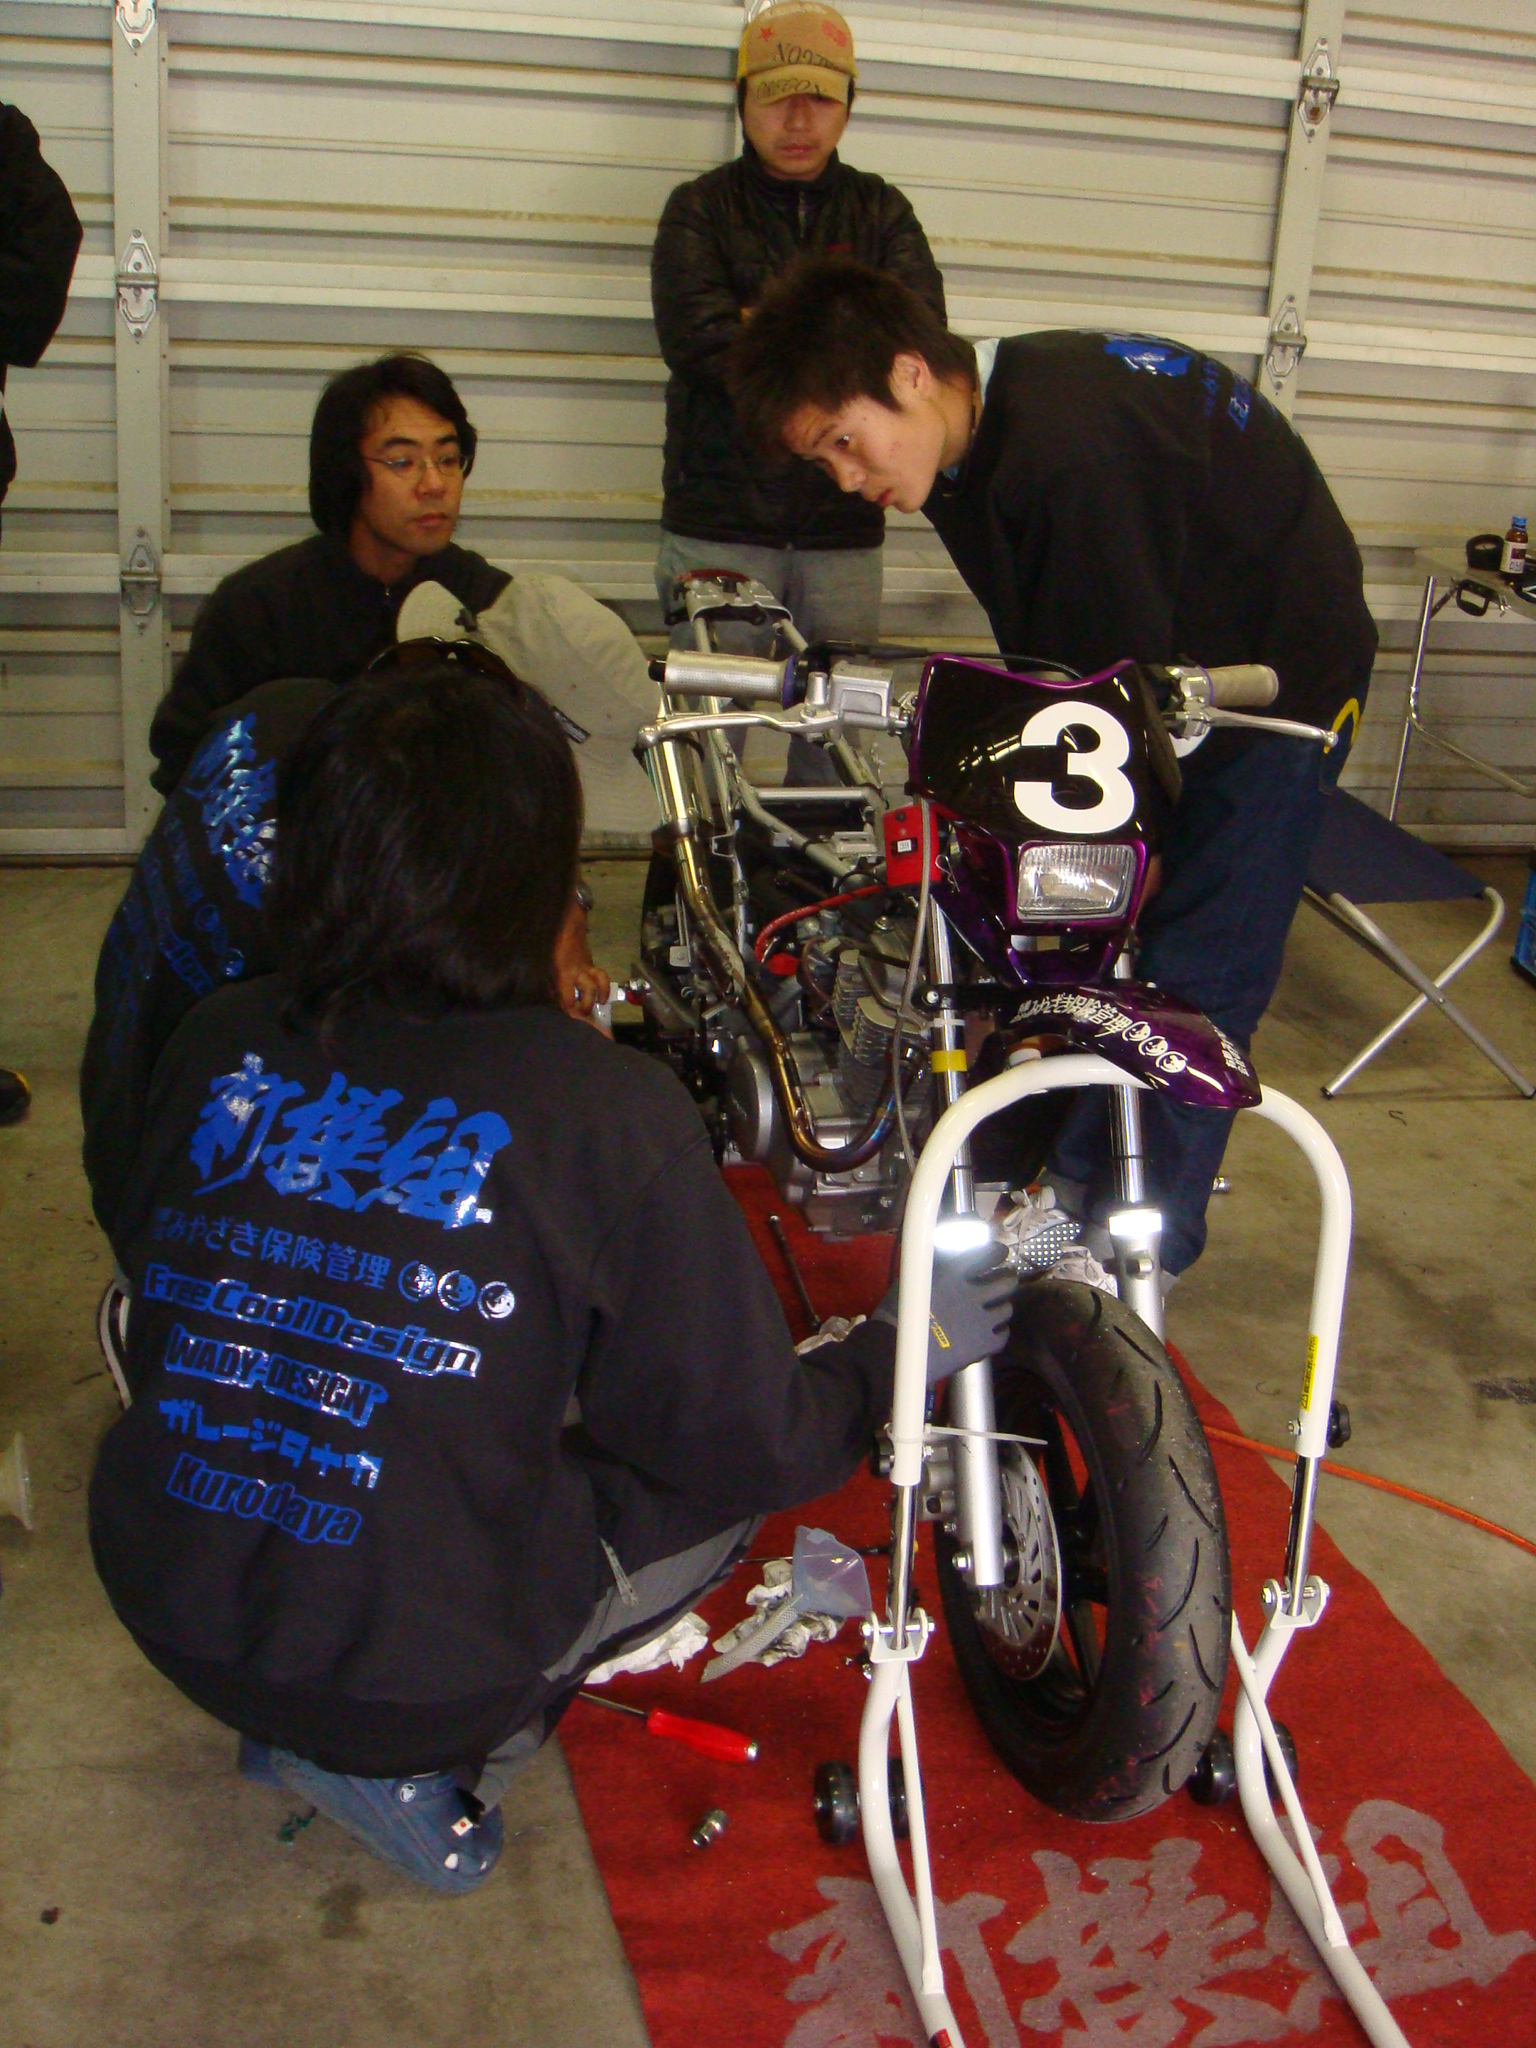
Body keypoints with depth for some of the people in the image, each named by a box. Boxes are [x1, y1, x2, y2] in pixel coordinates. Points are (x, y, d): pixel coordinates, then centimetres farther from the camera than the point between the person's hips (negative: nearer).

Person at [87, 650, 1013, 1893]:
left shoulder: (219, 1045, -6)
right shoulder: (610, 1113, -19)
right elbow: (746, 1440, -10)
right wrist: (899, 1349, 9)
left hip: (169, 1618, 5)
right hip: (417, 1675, -5)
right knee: (736, 1478, 15)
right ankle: (426, 1770, 4)